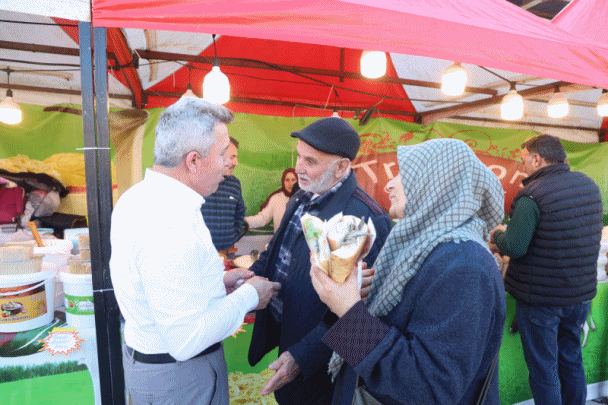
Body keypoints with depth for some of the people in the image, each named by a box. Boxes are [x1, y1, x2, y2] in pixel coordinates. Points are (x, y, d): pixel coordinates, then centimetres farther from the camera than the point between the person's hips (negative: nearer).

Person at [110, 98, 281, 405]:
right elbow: (187, 340, -30)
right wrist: (248, 296, -18)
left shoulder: (135, 198, -1)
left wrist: (216, 281, 4)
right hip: (178, 378, -9)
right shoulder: (173, 225, -33)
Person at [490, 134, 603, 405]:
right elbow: (585, 234, 16)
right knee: (571, 359, 24)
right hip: (582, 292, 7)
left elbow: (513, 247, -24)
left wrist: (498, 235, -3)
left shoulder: (532, 195, -22)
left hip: (540, 299, -7)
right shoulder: (590, 185, 3)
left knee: (543, 370, 8)